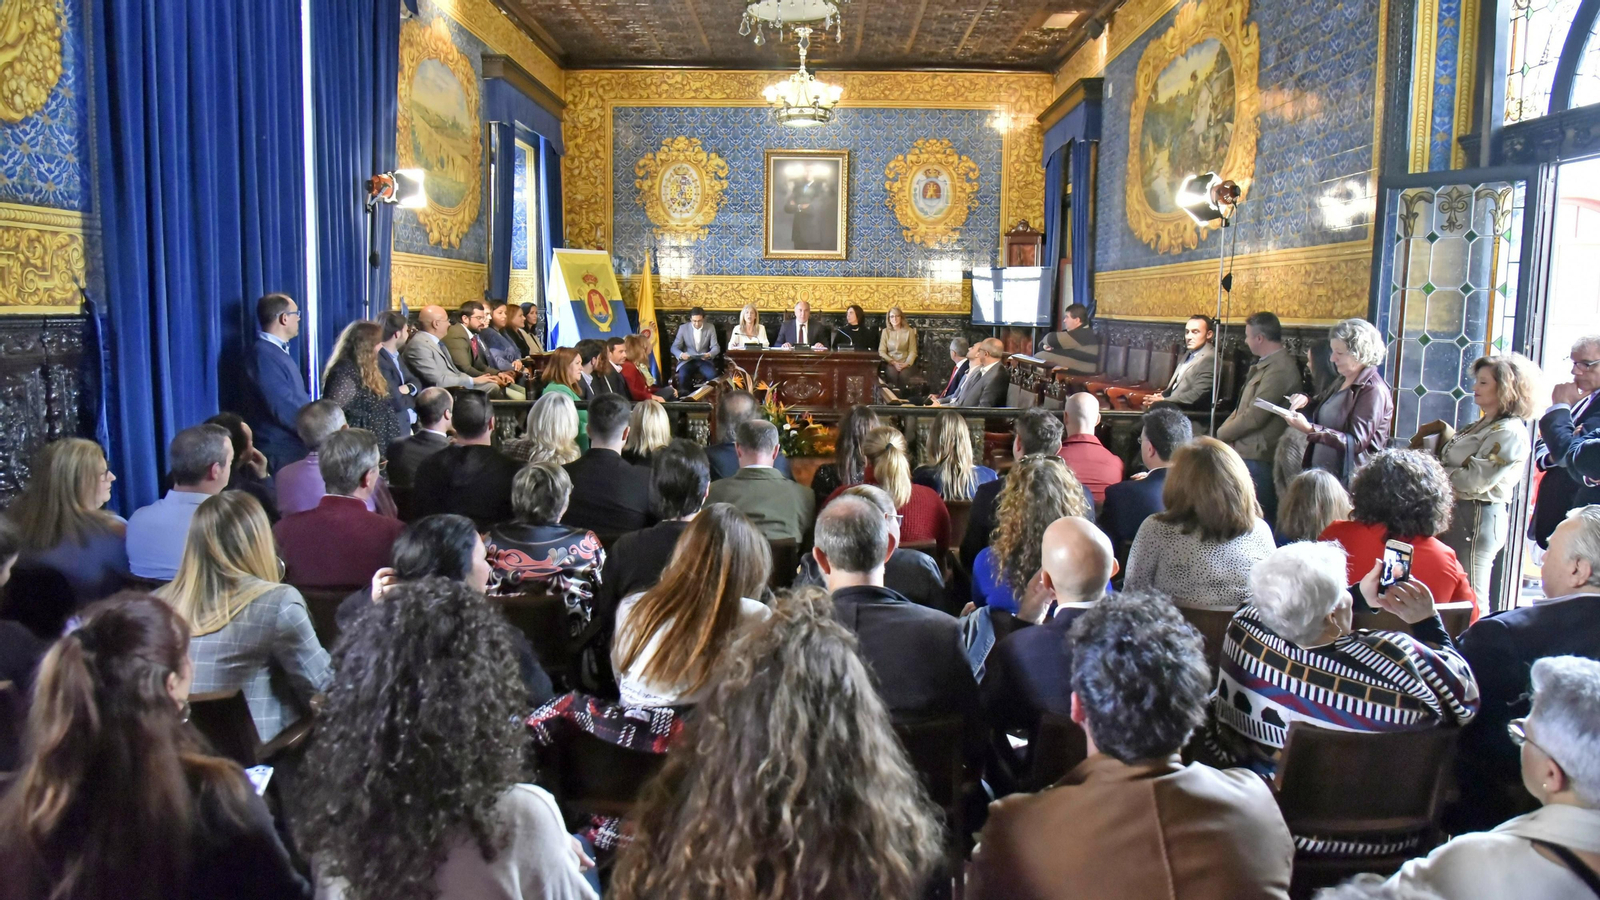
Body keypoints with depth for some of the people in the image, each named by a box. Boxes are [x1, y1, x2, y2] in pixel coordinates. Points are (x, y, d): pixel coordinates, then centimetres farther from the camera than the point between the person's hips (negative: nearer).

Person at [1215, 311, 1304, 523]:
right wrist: (1226, 431, 1)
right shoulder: (1265, 365, 16)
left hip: (1258, 458, -10)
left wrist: (1223, 433, -7)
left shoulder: (1280, 369, -19)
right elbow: (1243, 407, 18)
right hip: (1248, 454, 10)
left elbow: (1255, 416, -21)